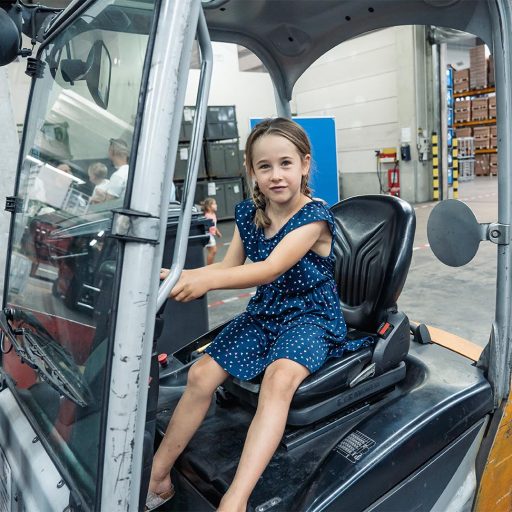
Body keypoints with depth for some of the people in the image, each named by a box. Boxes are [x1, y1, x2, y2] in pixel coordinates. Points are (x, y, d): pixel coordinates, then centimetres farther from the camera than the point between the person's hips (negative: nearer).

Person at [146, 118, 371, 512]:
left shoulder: (314, 216, -16)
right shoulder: (248, 213, 4)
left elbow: (269, 269, -29)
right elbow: (230, 266, 5)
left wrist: (204, 279, -42)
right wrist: (181, 275, -13)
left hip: (311, 317, -5)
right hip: (263, 314, 6)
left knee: (280, 376, -34)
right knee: (202, 373, -9)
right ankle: (157, 477, 6)